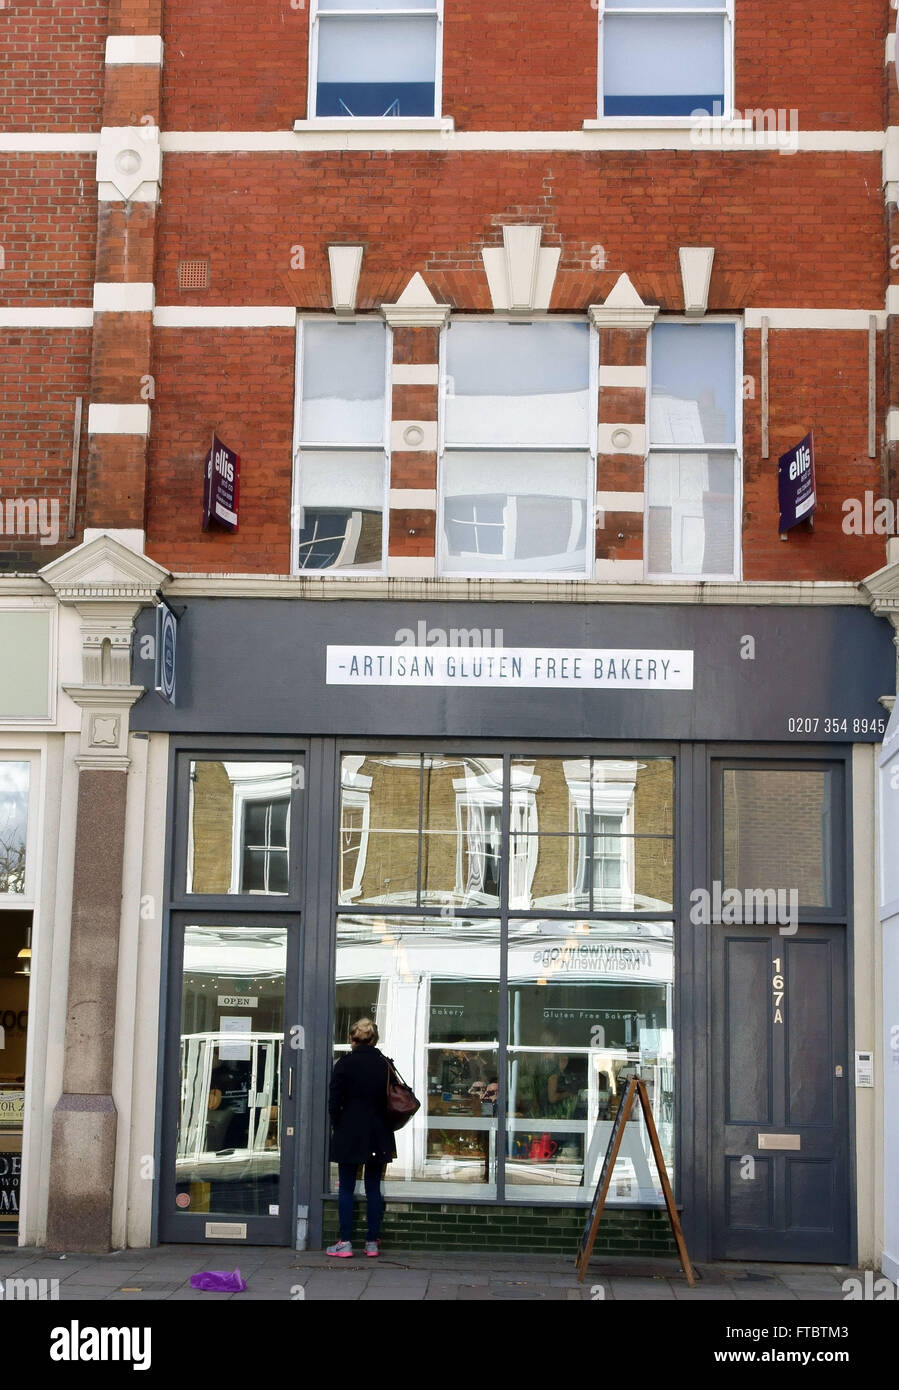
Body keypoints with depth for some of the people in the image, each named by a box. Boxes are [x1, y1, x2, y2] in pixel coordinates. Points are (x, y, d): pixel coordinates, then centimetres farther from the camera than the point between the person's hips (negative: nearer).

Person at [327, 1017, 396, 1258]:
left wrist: (337, 1125, 7)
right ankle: (372, 1242, 11)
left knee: (346, 1188, 4)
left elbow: (335, 1101, -8)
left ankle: (345, 1242, 2)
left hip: (349, 1133, -3)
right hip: (377, 1136, 3)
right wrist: (386, 1133, 13)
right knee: (373, 1188, 9)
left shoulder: (344, 1063, -8)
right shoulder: (384, 1064, 1)